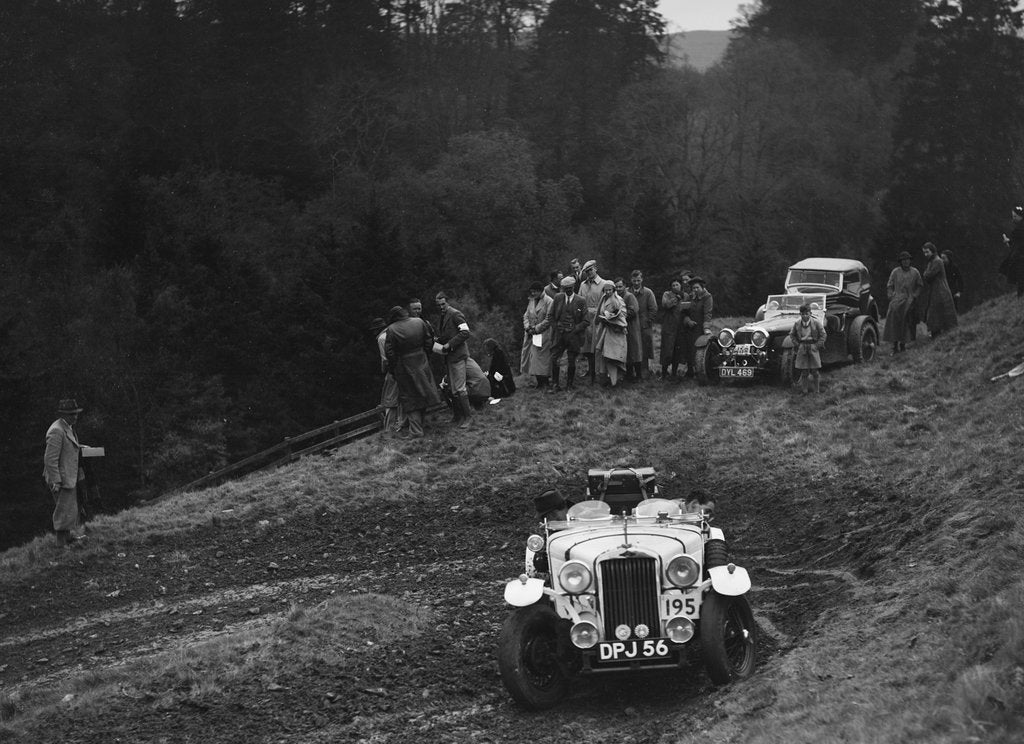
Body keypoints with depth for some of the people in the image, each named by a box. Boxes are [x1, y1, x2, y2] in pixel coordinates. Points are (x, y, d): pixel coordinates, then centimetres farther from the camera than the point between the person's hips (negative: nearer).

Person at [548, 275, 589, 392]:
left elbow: (586, 321, 0)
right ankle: (554, 385, 3)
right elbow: (551, 316, 14)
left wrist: (574, 330, -9)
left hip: (573, 335, -2)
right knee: (554, 359, -5)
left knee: (571, 361, 2)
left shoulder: (581, 301, -1)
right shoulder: (558, 298, 7)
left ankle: (569, 385, 15)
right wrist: (556, 328, 1)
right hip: (559, 334, 2)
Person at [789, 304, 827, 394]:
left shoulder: (815, 322, -4)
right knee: (804, 372, 1)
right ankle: (804, 391, 8)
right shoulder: (797, 324, 1)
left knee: (815, 371, 0)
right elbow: (792, 335, 16)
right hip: (802, 348, 1)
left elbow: (823, 335, 2)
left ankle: (817, 390, 9)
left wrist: (817, 345, -4)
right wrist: (797, 344, 5)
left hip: (813, 347, -1)